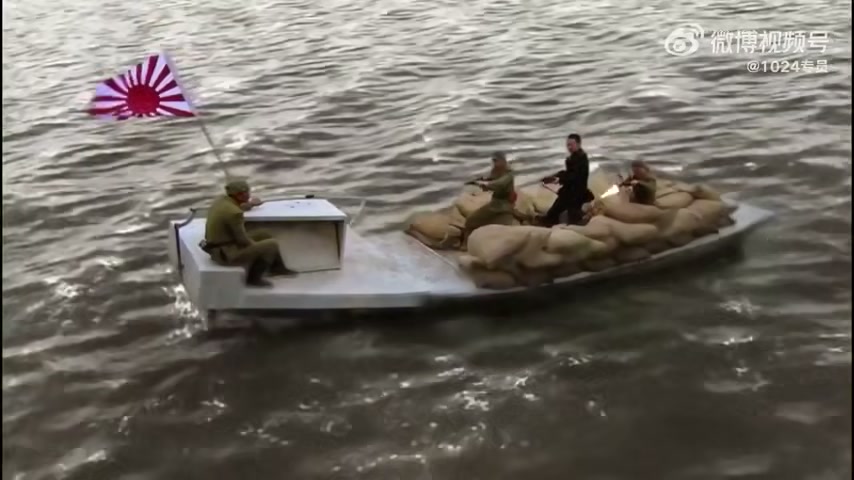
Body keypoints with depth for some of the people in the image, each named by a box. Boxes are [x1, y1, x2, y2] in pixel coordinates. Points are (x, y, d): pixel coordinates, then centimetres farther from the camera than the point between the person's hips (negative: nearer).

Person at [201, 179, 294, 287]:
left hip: (220, 248, 10)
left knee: (265, 236, 19)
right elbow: (243, 241, -19)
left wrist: (249, 205, 36)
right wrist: (255, 246, 0)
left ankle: (277, 267, 35)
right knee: (271, 245, -4)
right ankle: (253, 277, 9)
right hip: (227, 253, -10)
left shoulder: (221, 200, 2)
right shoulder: (234, 213, -27)